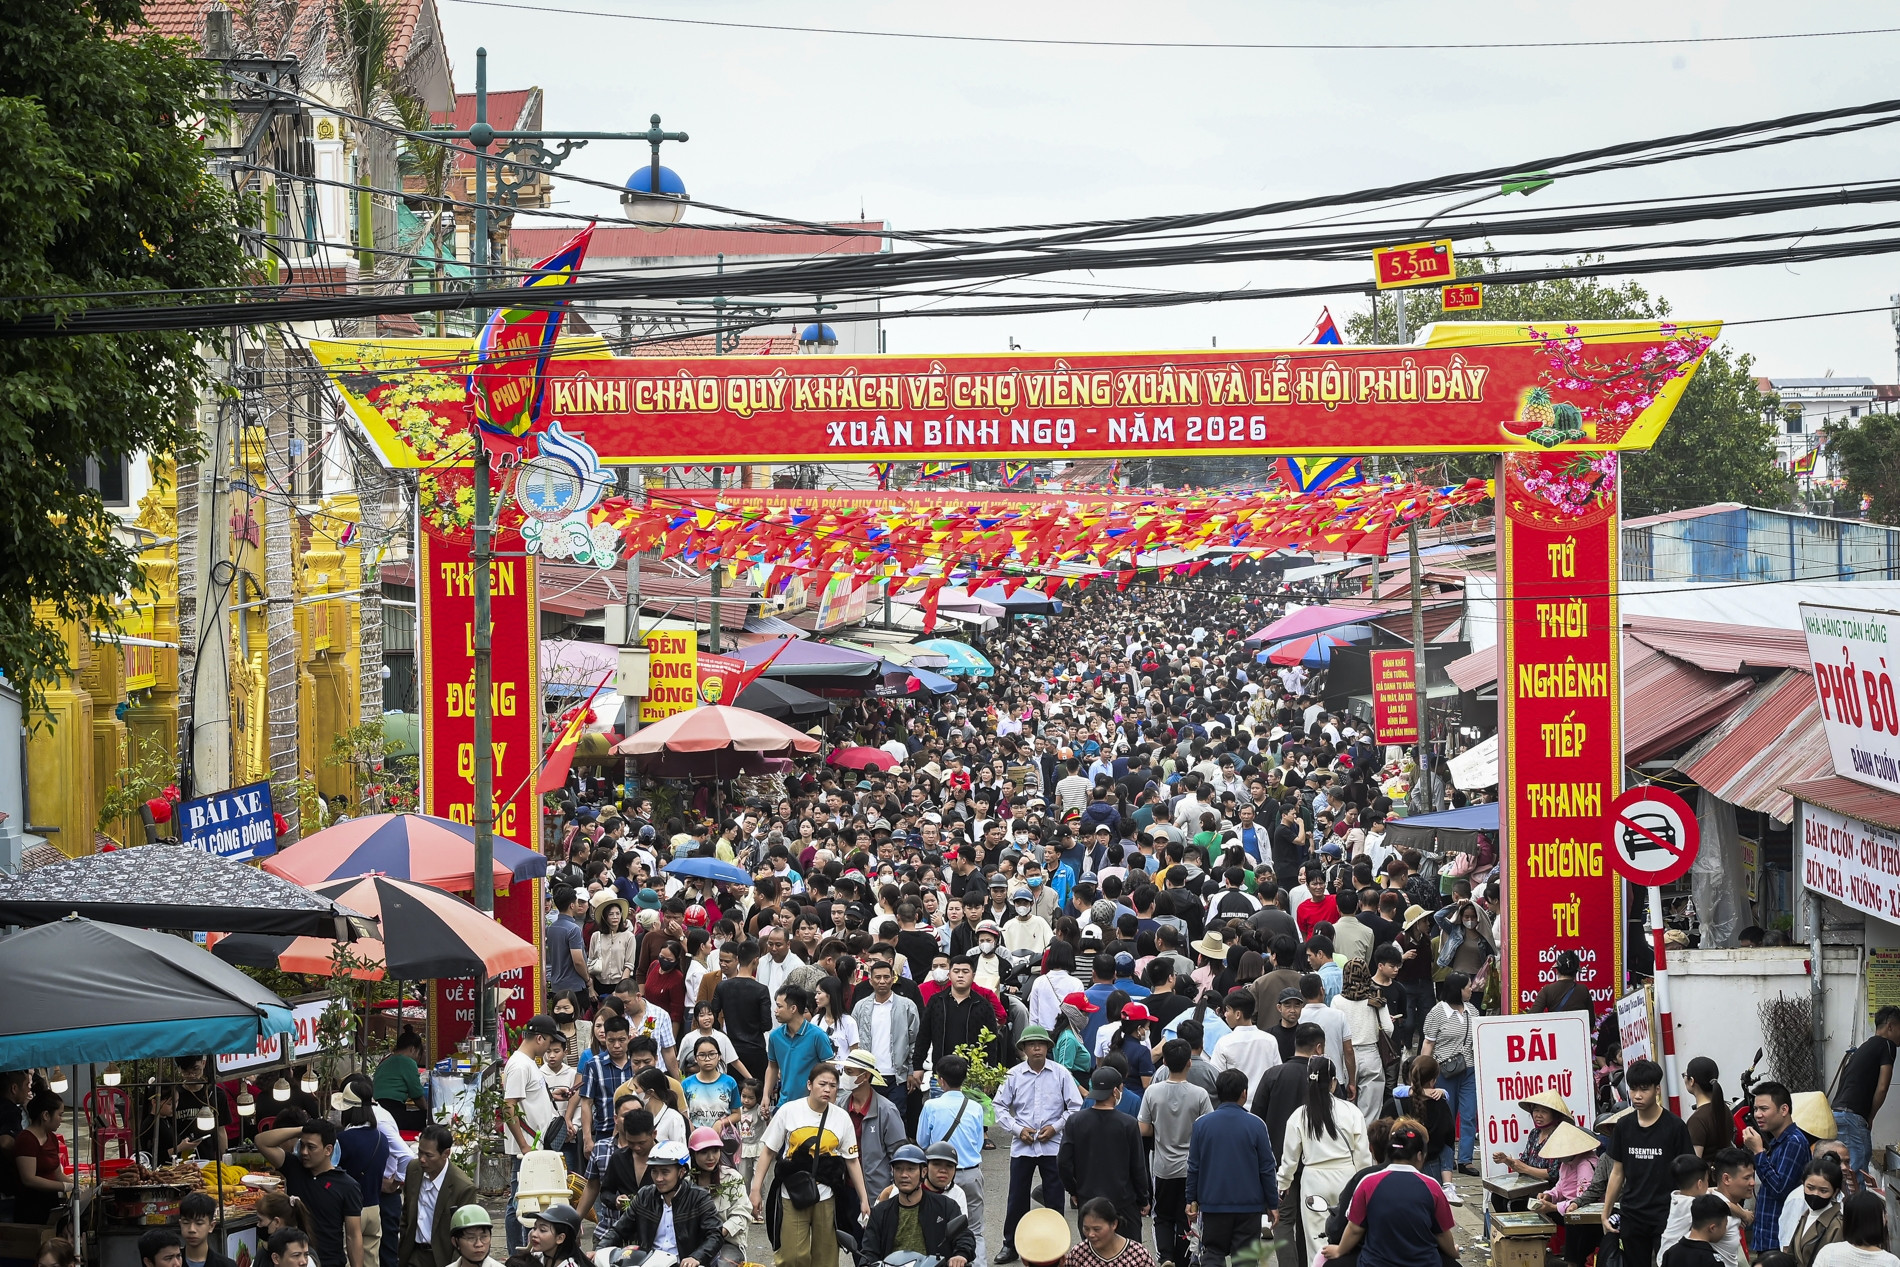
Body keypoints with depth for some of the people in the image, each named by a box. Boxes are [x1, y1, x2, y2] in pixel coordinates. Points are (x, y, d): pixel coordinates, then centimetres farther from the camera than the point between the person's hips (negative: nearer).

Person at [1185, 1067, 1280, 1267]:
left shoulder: (1202, 1125, -2)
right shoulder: (1256, 1125, -7)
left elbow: (1193, 1167, 2)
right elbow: (1267, 1169, -2)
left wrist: (1191, 1199, 13)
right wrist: (1273, 1204, 6)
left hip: (1213, 1203, 1)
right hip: (1249, 1204, -1)